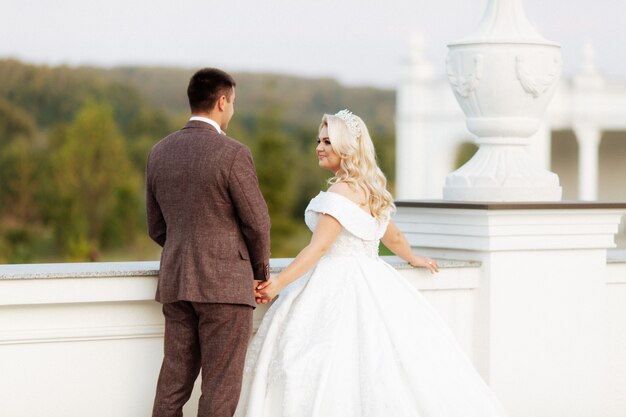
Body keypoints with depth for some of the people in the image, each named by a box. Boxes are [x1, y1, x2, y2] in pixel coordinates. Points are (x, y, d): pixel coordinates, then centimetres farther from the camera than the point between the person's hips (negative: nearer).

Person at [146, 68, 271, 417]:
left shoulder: (160, 153, 8)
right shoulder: (233, 154, -12)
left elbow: (157, 227, 13)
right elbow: (256, 221, -8)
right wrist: (261, 273, 7)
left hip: (175, 283, 6)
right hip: (225, 283, -6)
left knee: (174, 380, 10)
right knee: (220, 387, 0)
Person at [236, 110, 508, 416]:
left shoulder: (343, 191, -13)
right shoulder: (370, 189, 15)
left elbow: (319, 247, -21)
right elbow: (393, 237, 28)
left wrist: (279, 283, -24)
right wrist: (413, 258, 48)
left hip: (341, 287, -9)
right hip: (373, 283, 9)